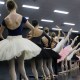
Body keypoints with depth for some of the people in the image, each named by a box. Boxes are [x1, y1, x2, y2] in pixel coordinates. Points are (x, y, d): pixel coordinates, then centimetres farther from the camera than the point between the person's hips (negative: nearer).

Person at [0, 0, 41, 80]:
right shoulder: (21, 17, -5)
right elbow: (33, 28, 5)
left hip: (9, 43, 1)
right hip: (20, 42, 0)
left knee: (11, 66, 7)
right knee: (21, 64, 16)